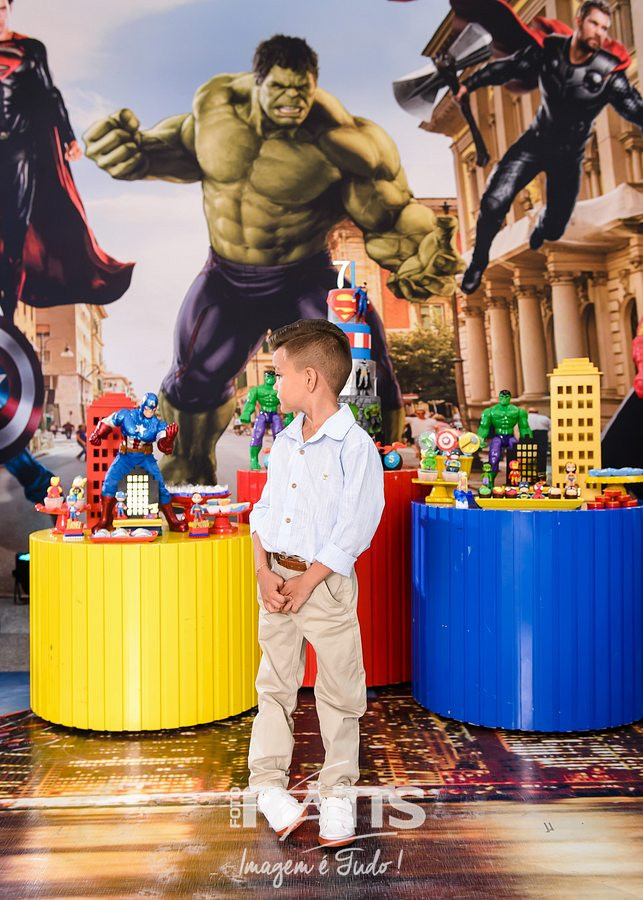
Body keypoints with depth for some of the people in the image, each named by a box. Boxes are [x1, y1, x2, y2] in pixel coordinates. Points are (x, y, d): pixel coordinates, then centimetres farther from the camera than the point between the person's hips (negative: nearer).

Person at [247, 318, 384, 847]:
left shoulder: (354, 446, -13)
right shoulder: (284, 442, 8)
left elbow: (354, 527, -16)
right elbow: (265, 509, 10)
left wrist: (307, 583, -15)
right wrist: (264, 570, -4)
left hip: (326, 582, -6)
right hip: (276, 578, 6)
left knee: (340, 690, 6)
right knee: (274, 683, 12)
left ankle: (339, 790, 21)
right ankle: (268, 781, 25)